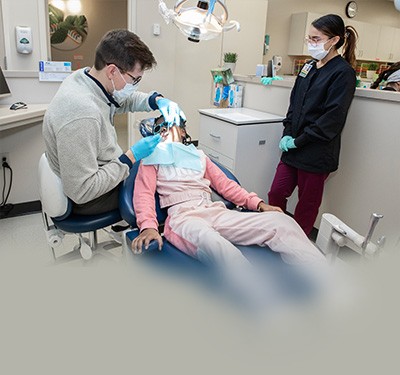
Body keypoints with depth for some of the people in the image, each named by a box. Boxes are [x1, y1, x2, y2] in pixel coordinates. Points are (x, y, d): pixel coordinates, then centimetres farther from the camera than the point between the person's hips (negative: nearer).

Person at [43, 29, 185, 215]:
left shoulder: (85, 75, -8)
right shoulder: (81, 115, -36)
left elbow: (126, 99, 13)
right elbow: (81, 192, -32)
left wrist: (157, 100, -5)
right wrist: (131, 157, -27)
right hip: (89, 200, -8)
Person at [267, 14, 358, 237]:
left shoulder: (343, 73, -10)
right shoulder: (310, 67, 12)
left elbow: (332, 118, -16)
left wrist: (298, 141, -14)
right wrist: (287, 134, 1)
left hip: (316, 153, -6)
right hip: (294, 148, 7)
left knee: (307, 204, 8)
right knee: (276, 194, 7)